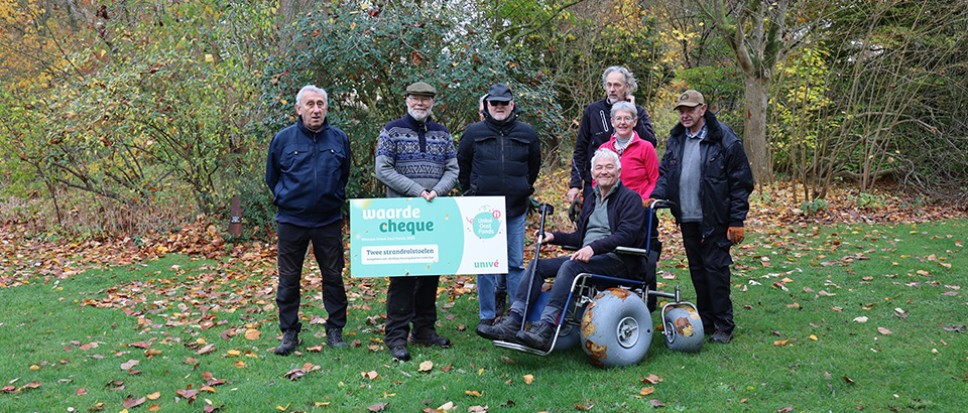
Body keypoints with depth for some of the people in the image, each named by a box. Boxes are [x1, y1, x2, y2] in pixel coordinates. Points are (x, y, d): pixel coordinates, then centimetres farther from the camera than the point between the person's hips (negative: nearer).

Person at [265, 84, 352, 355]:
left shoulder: (339, 139, 2)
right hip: (291, 221, -1)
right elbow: (272, 177, 12)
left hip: (329, 221, 1)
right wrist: (285, 200, 11)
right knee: (288, 280, 6)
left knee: (333, 277, 7)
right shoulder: (283, 139, -1)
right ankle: (289, 332, 20)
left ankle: (335, 330, 20)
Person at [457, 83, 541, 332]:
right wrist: (471, 193, 12)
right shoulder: (474, 132, 3)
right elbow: (462, 165, 13)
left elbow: (534, 166, 20)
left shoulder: (527, 133, 6)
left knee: (516, 264, 6)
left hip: (516, 210, 1)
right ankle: (487, 315, 14)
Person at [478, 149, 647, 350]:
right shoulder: (591, 200, 24)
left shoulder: (630, 198, -1)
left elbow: (626, 235, -16)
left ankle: (544, 329, -43)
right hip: (588, 257, 8)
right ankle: (512, 322, -21)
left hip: (617, 260, -8)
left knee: (570, 266, -34)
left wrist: (593, 247, -27)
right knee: (538, 265, -9)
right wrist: (554, 237, 10)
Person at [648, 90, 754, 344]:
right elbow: (664, 172, 16)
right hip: (687, 219, 6)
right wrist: (656, 196, -5)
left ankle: (723, 325, 7)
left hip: (714, 220, -6)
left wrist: (737, 220, -11)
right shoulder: (676, 139, 10)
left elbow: (741, 182, -8)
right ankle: (705, 321, 23)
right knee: (697, 270, 12)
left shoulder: (724, 139, -8)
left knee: (715, 268, -3)